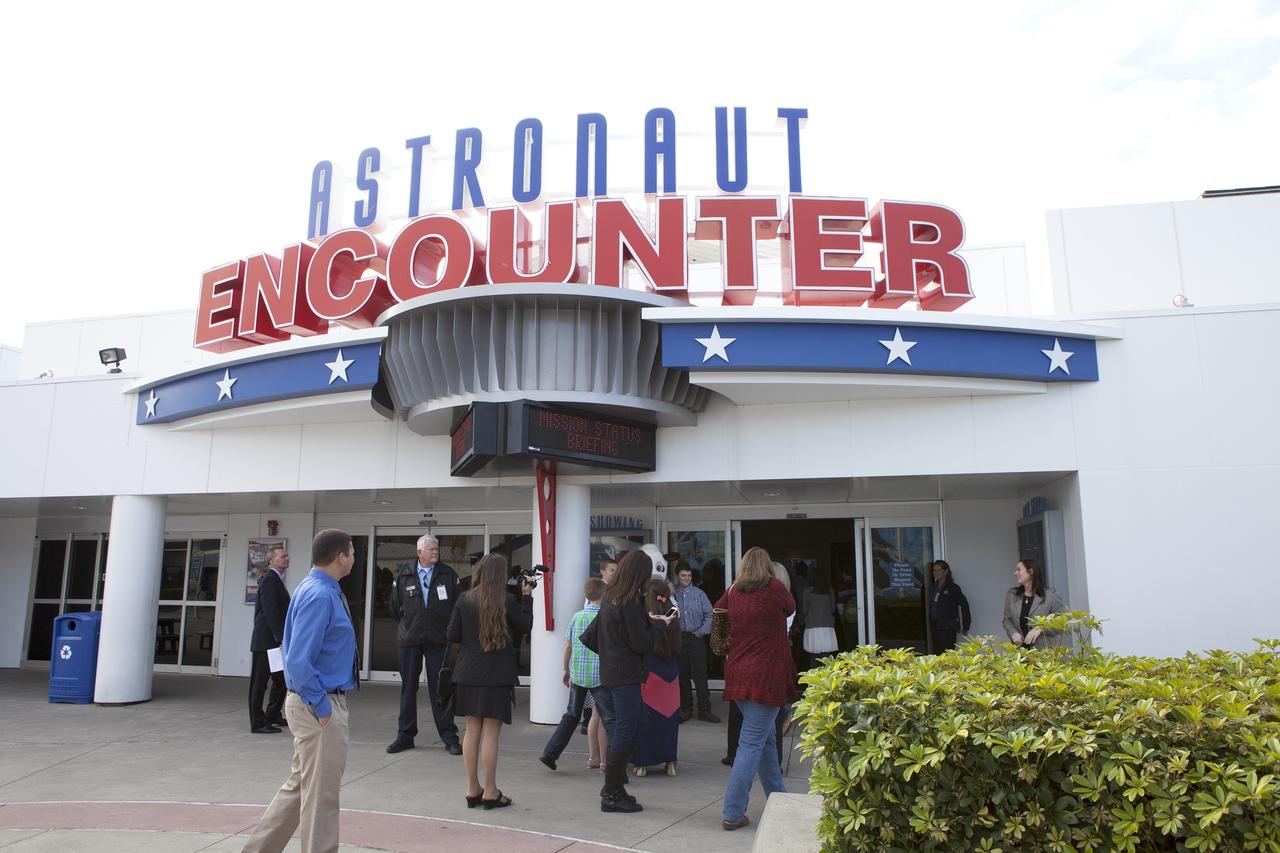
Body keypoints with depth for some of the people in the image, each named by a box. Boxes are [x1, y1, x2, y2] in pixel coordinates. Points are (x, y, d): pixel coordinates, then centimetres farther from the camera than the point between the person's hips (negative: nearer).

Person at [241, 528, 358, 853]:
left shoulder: (322, 590, 9)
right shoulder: (320, 596, -22)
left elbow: (297, 653, 17)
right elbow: (298, 661, -27)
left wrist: (322, 703, 17)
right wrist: (322, 707, -20)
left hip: (322, 702, 10)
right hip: (320, 705, -10)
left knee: (300, 786, 22)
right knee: (321, 795, 4)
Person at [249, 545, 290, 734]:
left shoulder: (276, 580, 17)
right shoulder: (270, 580, -14)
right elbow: (271, 612, -21)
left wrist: (283, 637, 14)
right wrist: (281, 637, -23)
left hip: (276, 641, 10)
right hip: (266, 641, -10)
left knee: (281, 679, 17)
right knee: (259, 682, 0)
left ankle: (273, 715, 30)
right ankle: (258, 723, 6)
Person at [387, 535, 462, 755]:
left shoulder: (448, 575, 3)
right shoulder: (404, 576, 4)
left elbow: (458, 603, 5)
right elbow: (395, 606, 14)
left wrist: (448, 627, 4)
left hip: (438, 640, -1)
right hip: (409, 639, 1)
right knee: (408, 687, 9)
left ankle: (449, 737, 7)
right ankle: (405, 735, 20)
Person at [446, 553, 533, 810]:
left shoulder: (465, 600, 0)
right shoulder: (508, 601, -10)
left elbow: (452, 635, 3)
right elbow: (525, 625, 5)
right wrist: (526, 596, 12)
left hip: (468, 675, 4)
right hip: (497, 676, -4)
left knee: (472, 730, 12)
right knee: (491, 733, 2)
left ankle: (473, 789, 20)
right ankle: (490, 792, 9)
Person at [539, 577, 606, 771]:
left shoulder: (577, 616, 4)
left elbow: (568, 646, 7)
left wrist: (566, 670, 18)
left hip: (577, 674, 4)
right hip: (599, 675, -4)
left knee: (571, 715, 14)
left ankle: (550, 753, 8)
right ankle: (603, 759, 15)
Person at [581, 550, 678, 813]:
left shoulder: (609, 599, 11)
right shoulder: (629, 604, -17)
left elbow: (589, 638, 17)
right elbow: (642, 644, -15)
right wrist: (660, 624, -1)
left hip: (609, 672, 9)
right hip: (626, 676, -9)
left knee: (620, 733, 15)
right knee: (624, 734, -2)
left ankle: (613, 788, 21)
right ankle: (612, 794, 5)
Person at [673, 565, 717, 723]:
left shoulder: (699, 593, 4)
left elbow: (709, 614, 1)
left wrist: (703, 631, -5)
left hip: (696, 638, 0)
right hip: (678, 638, 1)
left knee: (700, 675, -1)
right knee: (682, 675, 8)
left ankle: (704, 710, 6)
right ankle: (686, 709, 19)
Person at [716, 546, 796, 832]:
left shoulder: (733, 592, 4)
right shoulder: (774, 587, -8)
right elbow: (790, 607, 13)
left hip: (738, 674, 6)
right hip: (765, 677, -6)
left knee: (766, 737, 21)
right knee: (752, 743, -3)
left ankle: (778, 798, 33)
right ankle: (732, 813, -3)